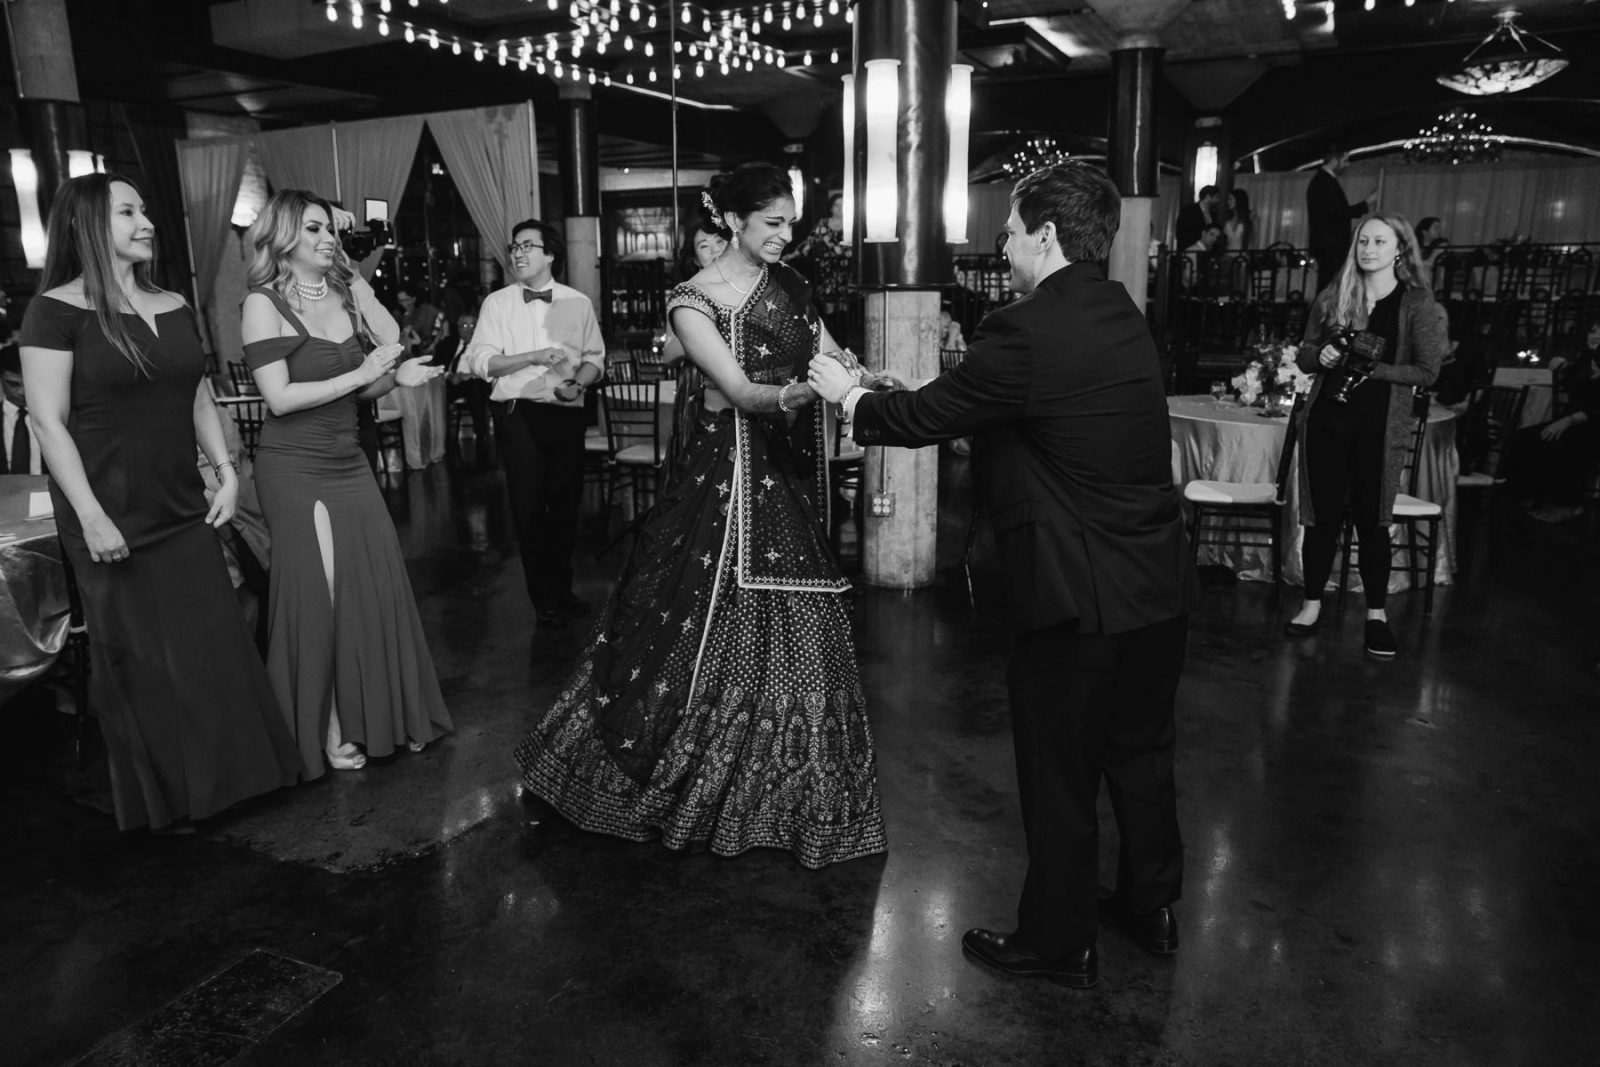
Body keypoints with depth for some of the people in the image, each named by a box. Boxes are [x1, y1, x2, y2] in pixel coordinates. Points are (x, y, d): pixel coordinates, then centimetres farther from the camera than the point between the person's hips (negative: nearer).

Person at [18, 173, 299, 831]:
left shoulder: (173, 307, 9)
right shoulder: (58, 309, -8)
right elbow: (47, 419, -12)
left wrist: (227, 470, 4)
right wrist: (91, 516, -17)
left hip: (185, 511, 5)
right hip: (113, 519, -5)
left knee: (215, 646, 8)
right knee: (138, 662, 7)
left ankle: (226, 774, 25)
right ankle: (162, 798, 23)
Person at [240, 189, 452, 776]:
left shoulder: (344, 294, 9)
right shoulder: (264, 304, -6)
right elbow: (279, 397, -15)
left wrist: (398, 374, -6)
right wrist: (359, 375, -16)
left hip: (348, 461, 5)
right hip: (295, 469, -5)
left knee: (377, 588, 5)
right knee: (319, 595, 1)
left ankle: (386, 714, 21)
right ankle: (327, 729, 15)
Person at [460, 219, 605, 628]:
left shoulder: (578, 303, 8)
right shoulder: (496, 303, 3)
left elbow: (595, 358, 10)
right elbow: (479, 361, -6)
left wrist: (578, 383, -11)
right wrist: (535, 356, -16)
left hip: (567, 413, 2)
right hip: (517, 414, -1)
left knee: (566, 502, 9)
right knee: (528, 507, 2)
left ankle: (561, 589, 27)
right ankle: (545, 599, 15)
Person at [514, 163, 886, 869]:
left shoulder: (789, 285, 10)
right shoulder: (695, 301, -9)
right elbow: (739, 391, -19)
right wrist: (788, 395, -40)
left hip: (787, 481, 6)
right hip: (725, 483, -6)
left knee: (793, 635, 11)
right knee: (713, 632, 4)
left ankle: (785, 791, 29)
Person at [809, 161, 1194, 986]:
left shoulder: (1028, 332, -19)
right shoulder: (1124, 319, 8)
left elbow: (925, 417, -10)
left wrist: (851, 397, 9)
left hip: (1079, 593, -8)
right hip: (1159, 582, 8)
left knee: (1060, 773, 9)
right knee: (1141, 751, 23)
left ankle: (1059, 942, 26)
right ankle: (1152, 905, 41)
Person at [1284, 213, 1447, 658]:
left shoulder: (1417, 304, -2)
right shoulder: (1331, 298, 6)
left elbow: (1426, 372, -6)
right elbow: (1304, 355, 12)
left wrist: (1372, 369, -16)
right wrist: (1321, 356, -9)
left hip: (1379, 427, -2)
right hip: (1325, 421, 2)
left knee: (1372, 520, 3)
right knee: (1322, 517, 5)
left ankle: (1377, 613, 15)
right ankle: (1313, 603, 16)